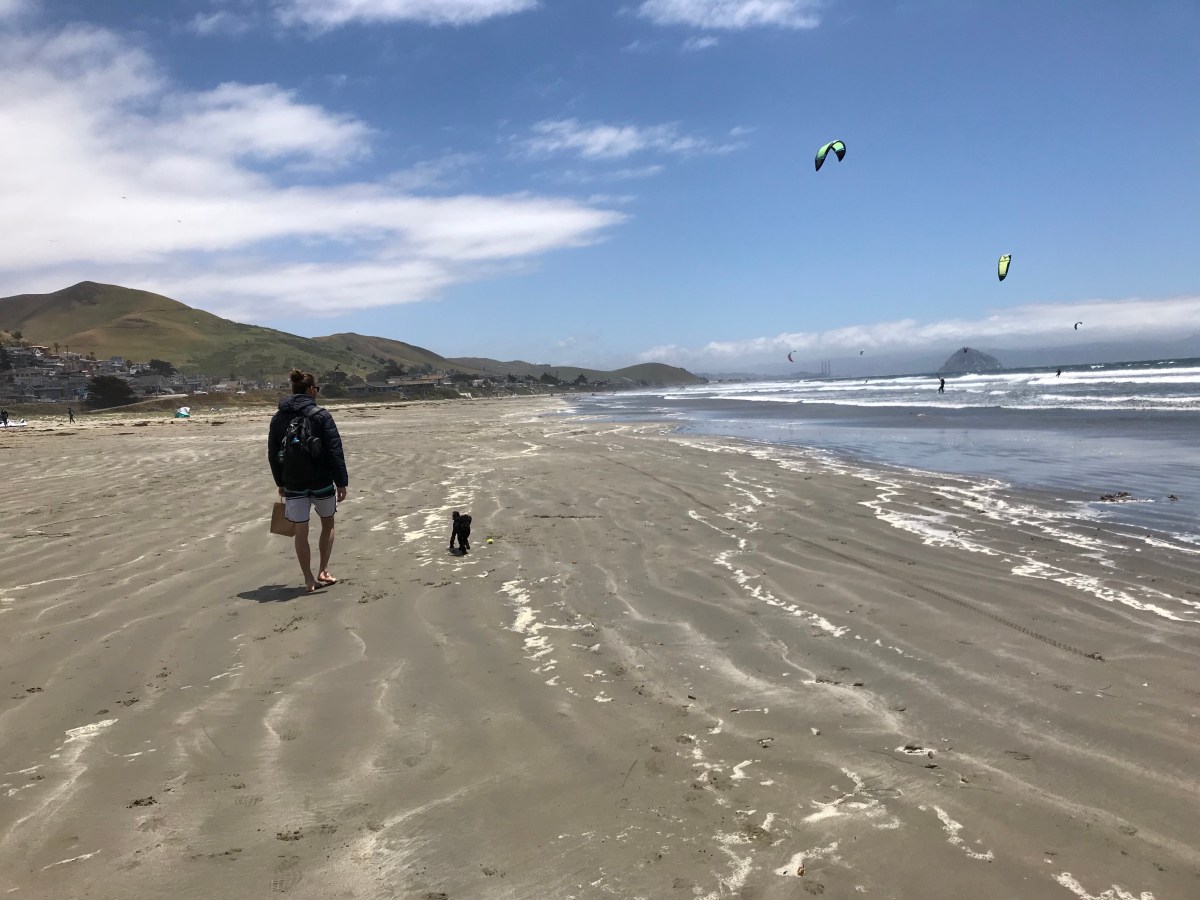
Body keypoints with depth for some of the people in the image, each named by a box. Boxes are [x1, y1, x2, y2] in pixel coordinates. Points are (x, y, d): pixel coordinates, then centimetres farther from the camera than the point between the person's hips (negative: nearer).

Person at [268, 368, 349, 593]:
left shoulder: (278, 418, 5)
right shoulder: (320, 415, -9)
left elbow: (273, 454, 11)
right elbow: (334, 451, -12)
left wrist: (280, 483, 19)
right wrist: (341, 481, -8)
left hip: (293, 483, 3)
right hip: (321, 481, -3)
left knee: (301, 532, 7)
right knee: (327, 524, 18)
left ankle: (309, 580, 9)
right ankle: (323, 571, 14)